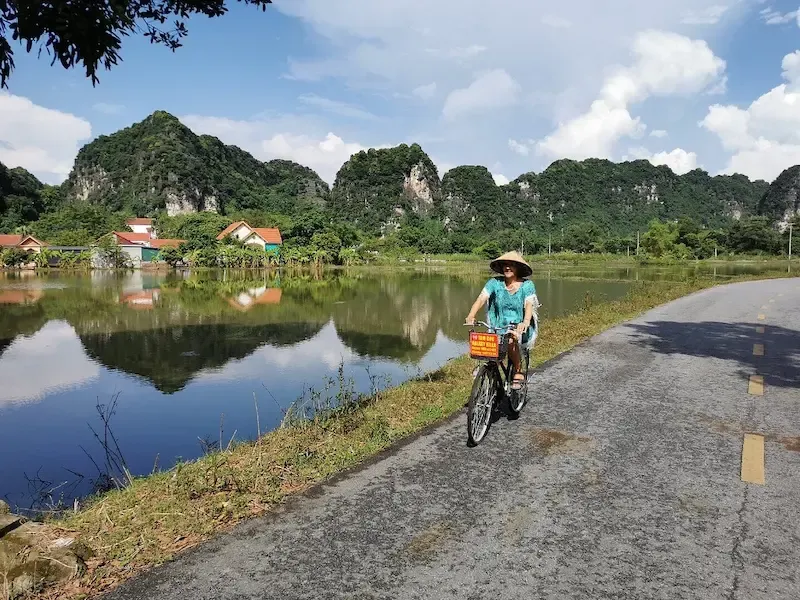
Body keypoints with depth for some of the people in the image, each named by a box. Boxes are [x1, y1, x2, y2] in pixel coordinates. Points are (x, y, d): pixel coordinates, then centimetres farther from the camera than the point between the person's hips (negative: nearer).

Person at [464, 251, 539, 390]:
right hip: (499, 327, 2)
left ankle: (519, 373, -12)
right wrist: (470, 317, -31)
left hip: (520, 328, -2)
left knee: (510, 340, -34)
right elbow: (481, 299, -12)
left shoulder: (527, 285, -2)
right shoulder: (495, 283, 1)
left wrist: (525, 322, -40)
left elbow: (529, 305, -18)